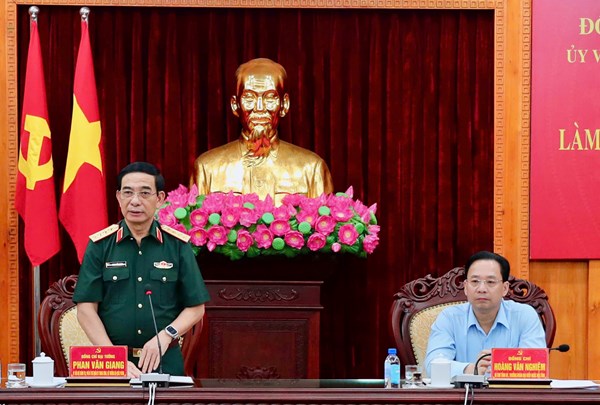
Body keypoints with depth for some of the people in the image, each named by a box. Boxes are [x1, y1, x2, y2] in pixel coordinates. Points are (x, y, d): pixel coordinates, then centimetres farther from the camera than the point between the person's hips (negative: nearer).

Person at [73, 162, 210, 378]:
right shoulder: (100, 245, 2)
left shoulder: (178, 245, 3)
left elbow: (195, 308, 5)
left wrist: (166, 335, -12)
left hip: (165, 360, 1)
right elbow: (86, 309, -2)